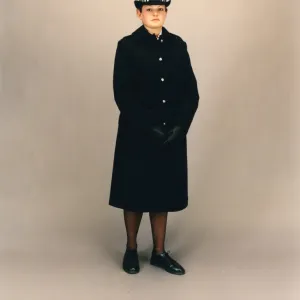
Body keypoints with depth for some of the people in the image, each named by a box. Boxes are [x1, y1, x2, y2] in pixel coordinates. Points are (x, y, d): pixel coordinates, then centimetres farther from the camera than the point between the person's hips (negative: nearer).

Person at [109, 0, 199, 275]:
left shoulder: (178, 45, 6)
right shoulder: (127, 46, -4)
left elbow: (191, 92, 4)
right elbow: (122, 95, -10)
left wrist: (180, 126, -9)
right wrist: (149, 128, -16)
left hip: (172, 135, 3)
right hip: (137, 135, -3)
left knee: (163, 194, 11)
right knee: (135, 194, 8)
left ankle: (159, 252, 25)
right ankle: (131, 249, 28)